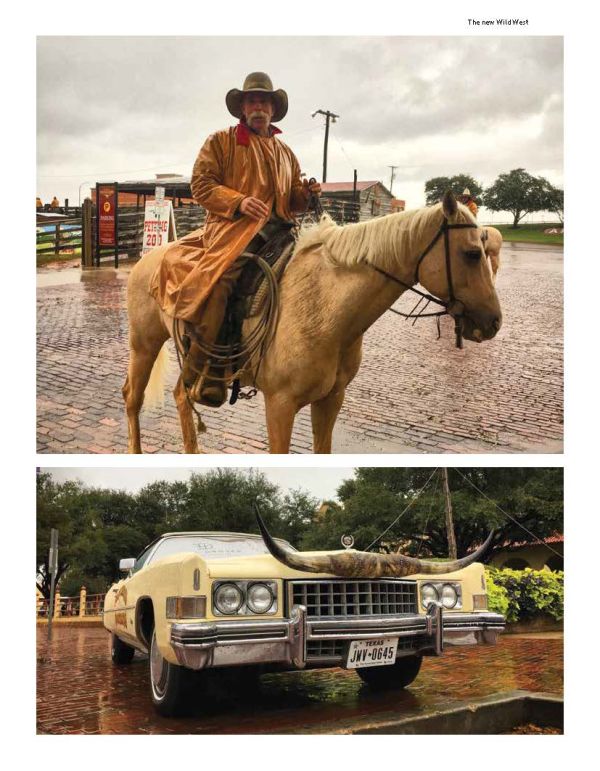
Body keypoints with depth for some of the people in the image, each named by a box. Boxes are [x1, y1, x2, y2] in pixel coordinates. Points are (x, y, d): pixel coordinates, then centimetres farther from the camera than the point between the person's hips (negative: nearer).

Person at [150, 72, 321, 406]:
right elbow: (202, 184, 1)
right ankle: (201, 371, -29)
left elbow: (293, 202, 27)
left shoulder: (285, 152, 26)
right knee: (219, 275, -33)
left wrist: (307, 194, 3)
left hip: (278, 227, 6)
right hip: (233, 225, -6)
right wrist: (239, 201, -14)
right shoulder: (221, 141, 11)